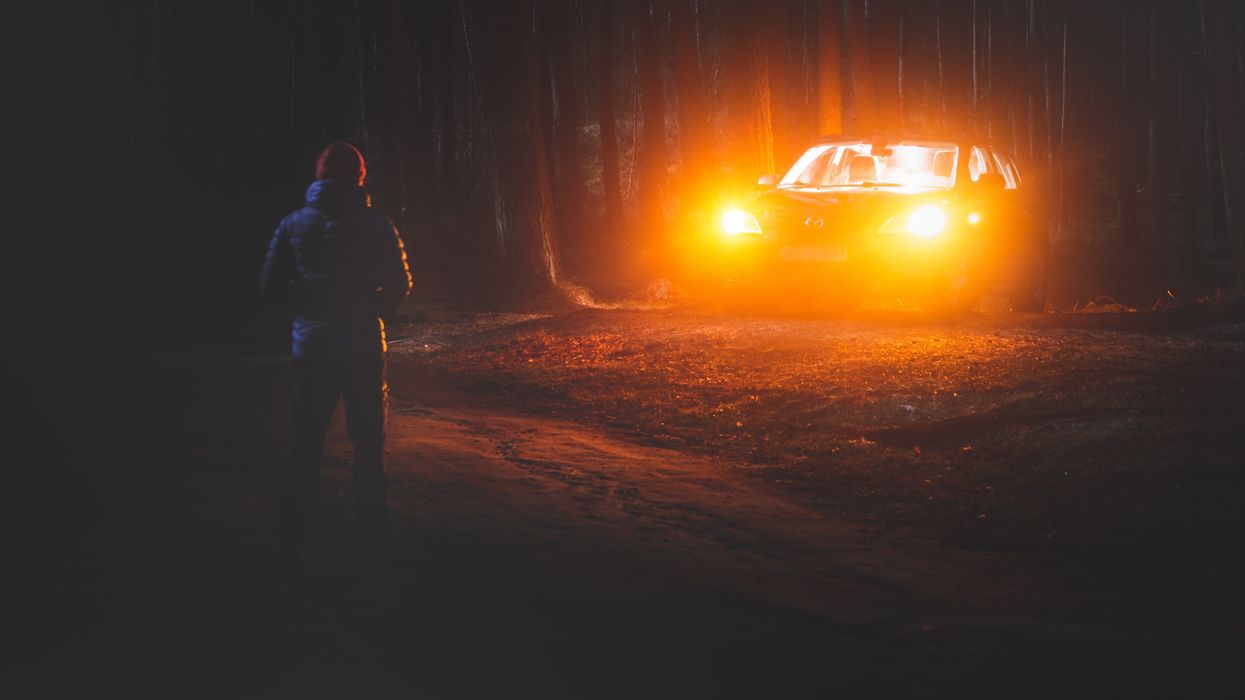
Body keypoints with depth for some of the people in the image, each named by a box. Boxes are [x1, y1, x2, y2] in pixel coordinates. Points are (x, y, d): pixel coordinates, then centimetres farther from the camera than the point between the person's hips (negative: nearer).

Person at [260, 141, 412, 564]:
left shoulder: (294, 225, 1)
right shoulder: (375, 225, -4)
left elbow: (271, 286, -1)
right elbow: (399, 286, -6)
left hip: (311, 346, 2)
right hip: (362, 346, -1)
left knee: (306, 445, 8)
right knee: (367, 442, 10)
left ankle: (292, 538, 7)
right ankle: (372, 531, 12)